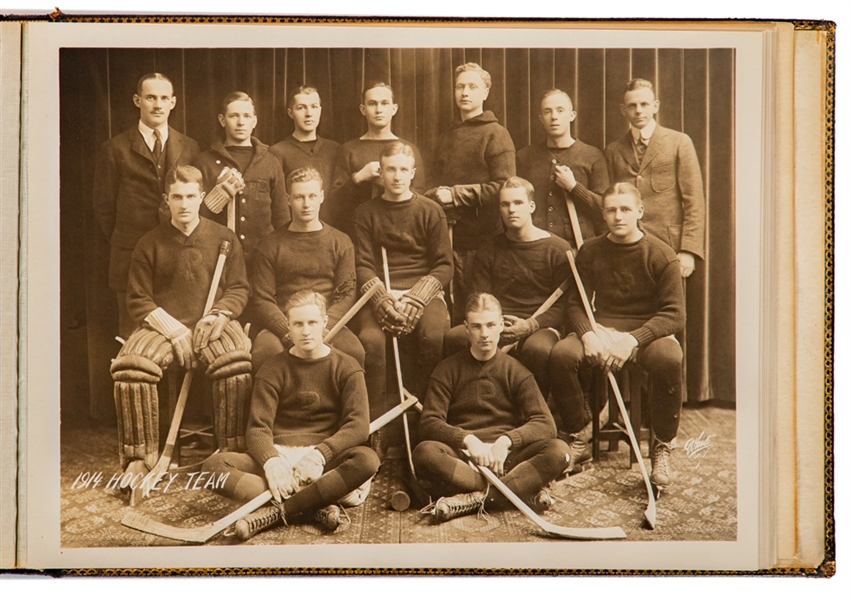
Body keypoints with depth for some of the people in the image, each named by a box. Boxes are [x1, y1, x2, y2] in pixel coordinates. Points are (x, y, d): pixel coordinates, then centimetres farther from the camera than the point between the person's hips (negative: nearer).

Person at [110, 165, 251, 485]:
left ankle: (232, 454, -19)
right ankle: (140, 457, -16)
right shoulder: (150, 244, 6)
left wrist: (218, 316, -11)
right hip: (161, 325, 0)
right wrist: (174, 331, -9)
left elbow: (239, 289, 10)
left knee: (239, 364, -33)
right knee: (129, 366, -30)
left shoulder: (224, 238, 8)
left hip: (213, 325, 0)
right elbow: (138, 300, 4)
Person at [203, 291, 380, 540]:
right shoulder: (273, 369, 9)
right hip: (279, 454, 2)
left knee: (367, 459, -34)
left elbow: (358, 426, -7)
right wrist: (271, 461, -24)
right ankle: (317, 507, -33)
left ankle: (277, 511, -32)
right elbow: (257, 428, -2)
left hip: (328, 457, -1)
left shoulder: (346, 368, 6)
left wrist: (319, 454, -24)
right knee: (214, 464, -25)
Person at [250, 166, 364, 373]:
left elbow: (347, 294, 5)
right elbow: (262, 299, 3)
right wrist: (288, 333, -15)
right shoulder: (269, 246, 10)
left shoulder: (341, 242, 13)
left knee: (355, 352, -31)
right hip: (280, 326, 0)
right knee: (265, 353, -34)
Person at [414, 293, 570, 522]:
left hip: (506, 457, 1)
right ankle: (524, 489, -31)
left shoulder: (516, 371, 11)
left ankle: (474, 498, -32)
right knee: (425, 453, -33)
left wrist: (506, 441, -18)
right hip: (462, 457, -1)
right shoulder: (447, 370, 10)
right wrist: (468, 439, -18)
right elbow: (429, 423, -1)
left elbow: (545, 424, -1)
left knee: (558, 450, -26)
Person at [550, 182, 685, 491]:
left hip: (647, 332, -2)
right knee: (560, 353, -29)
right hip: (601, 330, 2)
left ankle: (662, 447, -14)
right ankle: (578, 437, -5)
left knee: (669, 358, -37)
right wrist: (588, 334, -17)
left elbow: (674, 314, -8)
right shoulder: (590, 252, 7)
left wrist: (633, 339, -24)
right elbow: (576, 304, 6)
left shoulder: (661, 254, -3)